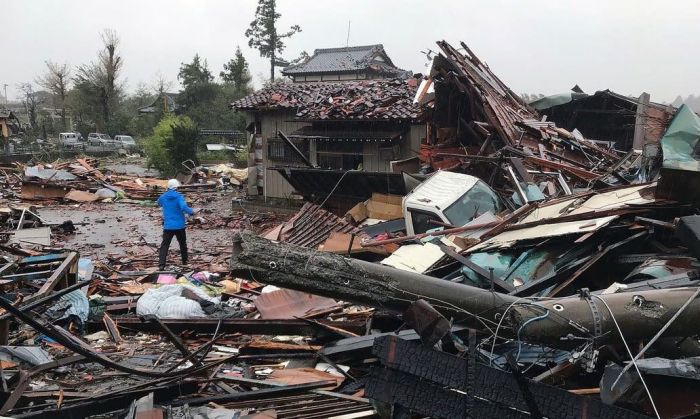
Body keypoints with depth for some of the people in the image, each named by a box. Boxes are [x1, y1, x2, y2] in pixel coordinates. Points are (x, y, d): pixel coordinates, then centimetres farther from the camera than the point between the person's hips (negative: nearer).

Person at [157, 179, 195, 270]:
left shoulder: (163, 197, 1)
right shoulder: (179, 196, -11)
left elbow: (159, 203, 25)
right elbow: (184, 207, -26)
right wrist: (191, 211, -12)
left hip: (168, 226, 1)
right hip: (179, 226, -1)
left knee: (165, 245, -1)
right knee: (182, 243, 19)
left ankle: (161, 265, -15)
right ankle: (185, 261, 32)